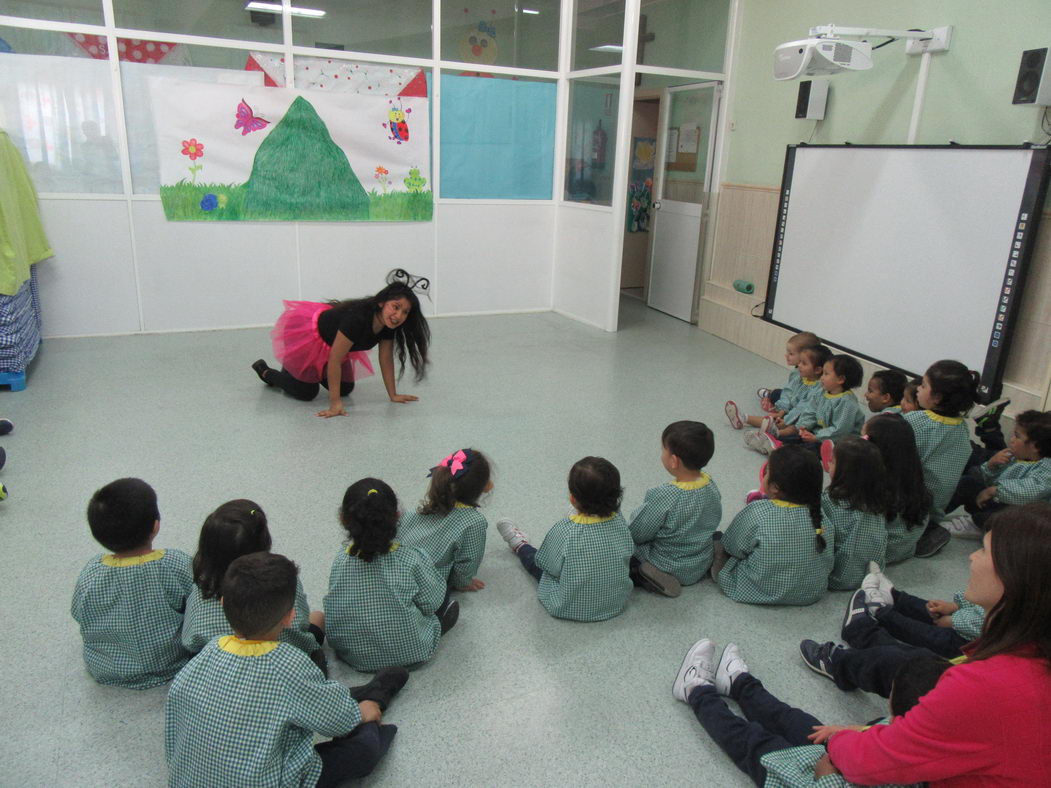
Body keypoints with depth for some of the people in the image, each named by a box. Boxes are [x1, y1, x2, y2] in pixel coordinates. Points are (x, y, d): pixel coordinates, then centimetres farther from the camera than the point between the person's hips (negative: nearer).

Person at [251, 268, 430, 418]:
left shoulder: (388, 325, -20)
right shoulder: (357, 318, -41)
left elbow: (386, 359, -8)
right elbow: (334, 360, -37)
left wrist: (393, 395, -7)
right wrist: (335, 404, -36)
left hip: (330, 343, 7)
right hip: (305, 335, -7)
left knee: (345, 389, 13)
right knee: (305, 392, 4)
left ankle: (316, 371, 39)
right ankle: (265, 371, 29)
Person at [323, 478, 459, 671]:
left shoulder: (339, 560, -16)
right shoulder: (412, 559, -25)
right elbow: (431, 604, -11)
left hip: (351, 654, 2)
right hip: (408, 653, -2)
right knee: (451, 606, 19)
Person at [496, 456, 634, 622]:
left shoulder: (564, 530, -32)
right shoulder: (620, 523, -21)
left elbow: (546, 564, -17)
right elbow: (629, 552, -2)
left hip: (571, 609, -3)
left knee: (537, 561, 25)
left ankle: (519, 545, 57)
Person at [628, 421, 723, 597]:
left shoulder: (664, 497, -33)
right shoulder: (711, 486, -13)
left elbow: (636, 534, -21)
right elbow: (715, 519, 5)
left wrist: (637, 514, 1)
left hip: (671, 569, -7)